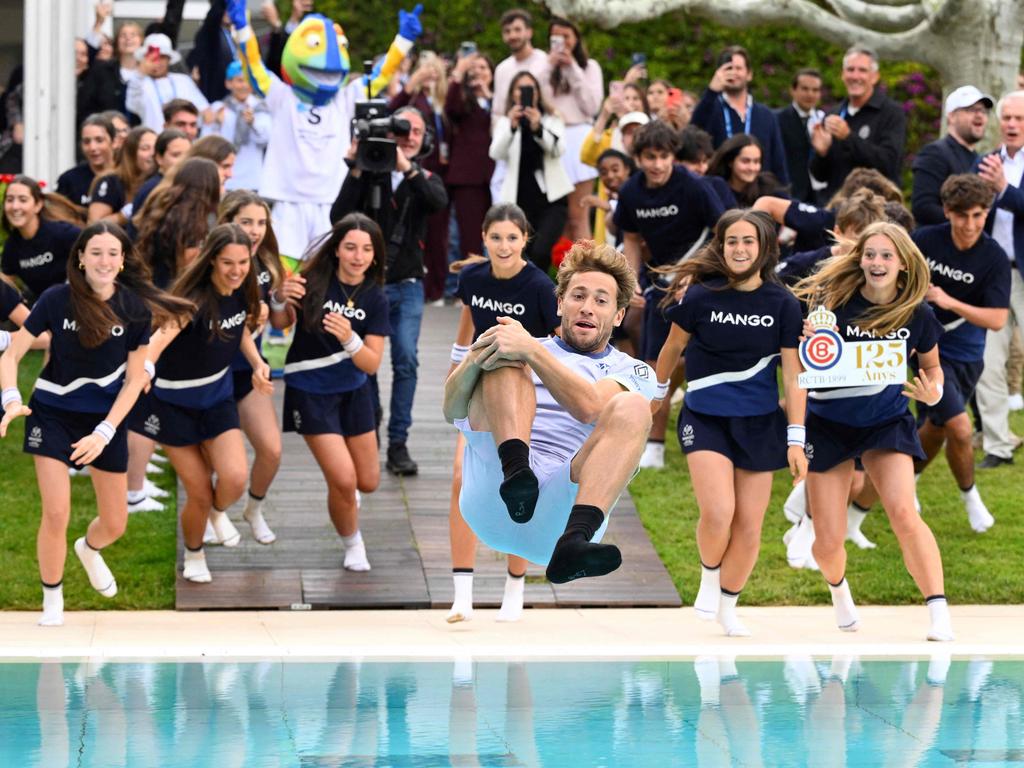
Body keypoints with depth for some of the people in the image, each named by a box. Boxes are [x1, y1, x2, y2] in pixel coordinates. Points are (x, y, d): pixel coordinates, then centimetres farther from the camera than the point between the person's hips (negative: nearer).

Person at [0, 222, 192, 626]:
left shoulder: (136, 309, -12)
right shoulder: (57, 299, -16)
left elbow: (133, 381, -6)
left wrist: (104, 432, -15)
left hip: (106, 417, 2)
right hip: (52, 413, -2)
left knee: (114, 524, 8)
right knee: (56, 514, -14)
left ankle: (89, 549, 47)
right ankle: (52, 600, 10)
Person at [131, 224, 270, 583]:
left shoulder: (241, 292, -9)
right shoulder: (195, 301, -29)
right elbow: (161, 337, -47)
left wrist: (258, 364, -5)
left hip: (218, 397, 5)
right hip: (176, 403, -5)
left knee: (235, 480, -15)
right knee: (199, 495, 0)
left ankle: (219, 511, 23)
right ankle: (193, 555, 33)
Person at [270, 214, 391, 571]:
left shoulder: (375, 298, -10)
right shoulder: (315, 280, -17)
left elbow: (372, 364, -14)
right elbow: (281, 323, -14)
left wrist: (349, 339, -34)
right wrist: (282, 299, -36)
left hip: (354, 391, 4)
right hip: (310, 391, -4)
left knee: (367, 483, 11)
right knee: (343, 480, -12)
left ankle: (342, 495, 49)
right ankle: (352, 545, 17)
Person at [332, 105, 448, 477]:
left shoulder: (426, 179, 7)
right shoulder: (368, 175, 1)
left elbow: (439, 202, -18)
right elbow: (338, 217, -13)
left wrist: (407, 168, -29)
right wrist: (355, 172, -20)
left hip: (406, 286, 1)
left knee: (406, 361, -10)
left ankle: (398, 444, -5)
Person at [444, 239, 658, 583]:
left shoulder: (633, 371, 21)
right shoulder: (521, 341, 26)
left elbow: (589, 407, -5)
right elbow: (451, 411, 9)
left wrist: (532, 350, -15)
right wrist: (473, 361, -12)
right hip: (492, 502, 1)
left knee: (632, 408, -23)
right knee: (504, 354, -7)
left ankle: (574, 542, -48)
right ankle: (515, 468, -36)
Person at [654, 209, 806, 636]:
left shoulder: (782, 304, -5)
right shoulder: (700, 296, -9)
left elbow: (793, 375, -2)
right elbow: (673, 347, 9)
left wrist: (796, 440, -6)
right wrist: (658, 391, 23)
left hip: (760, 424, 2)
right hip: (705, 418, -2)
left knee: (749, 525, 4)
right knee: (718, 513, -19)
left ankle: (728, 607, 26)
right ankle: (709, 578, 12)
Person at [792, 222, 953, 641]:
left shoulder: (918, 315, -9)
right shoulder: (835, 300, -15)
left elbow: (931, 366, 8)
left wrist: (933, 392, -14)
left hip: (886, 422, 0)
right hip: (828, 422, 0)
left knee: (903, 515, -22)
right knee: (828, 541, 3)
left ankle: (938, 612, -17)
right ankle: (838, 588, 39)